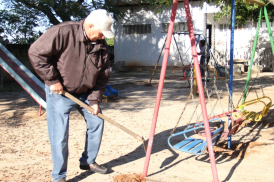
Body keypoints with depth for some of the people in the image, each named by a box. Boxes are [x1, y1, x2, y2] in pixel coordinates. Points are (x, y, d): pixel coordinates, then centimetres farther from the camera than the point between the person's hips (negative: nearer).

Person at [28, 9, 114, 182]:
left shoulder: (101, 45, -5)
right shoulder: (63, 32, -24)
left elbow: (103, 75, 2)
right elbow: (36, 53, -22)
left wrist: (95, 99, -6)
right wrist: (52, 80, -20)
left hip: (85, 93, 6)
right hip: (60, 92, -6)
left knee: (97, 122, 12)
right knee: (59, 135, -5)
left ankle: (88, 161, 33)